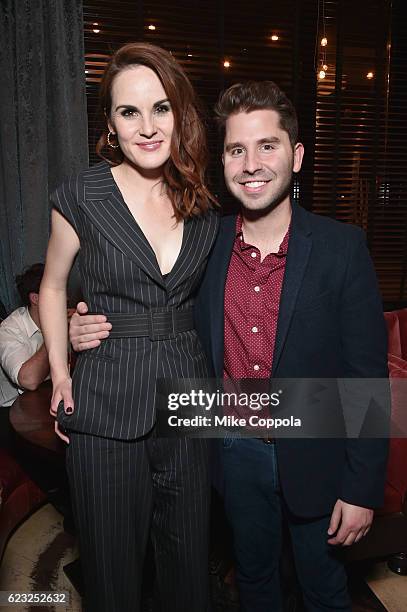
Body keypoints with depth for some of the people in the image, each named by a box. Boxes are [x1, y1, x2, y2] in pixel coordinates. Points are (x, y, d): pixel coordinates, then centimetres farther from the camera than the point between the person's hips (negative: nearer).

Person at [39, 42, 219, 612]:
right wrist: (60, 375, -2)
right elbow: (52, 286, 6)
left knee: (188, 553, 19)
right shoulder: (83, 195, -7)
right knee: (112, 558, 16)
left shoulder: (206, 203, 2)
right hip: (107, 403, -2)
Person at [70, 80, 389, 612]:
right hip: (236, 450, 3)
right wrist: (91, 332, -14)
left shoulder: (342, 247, -15)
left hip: (314, 455, -2)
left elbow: (368, 374, -12)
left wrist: (362, 488, -10)